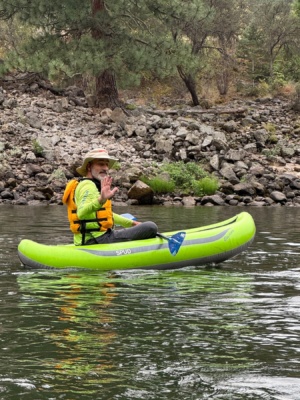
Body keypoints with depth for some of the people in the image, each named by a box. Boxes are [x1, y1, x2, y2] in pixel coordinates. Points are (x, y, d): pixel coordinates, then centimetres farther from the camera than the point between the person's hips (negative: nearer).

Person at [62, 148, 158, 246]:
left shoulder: (92, 185, 21)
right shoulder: (88, 186, -13)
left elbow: (107, 215, 33)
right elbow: (81, 213, -34)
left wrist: (132, 223, 36)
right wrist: (101, 200, -50)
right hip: (98, 240, -11)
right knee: (151, 227, -15)